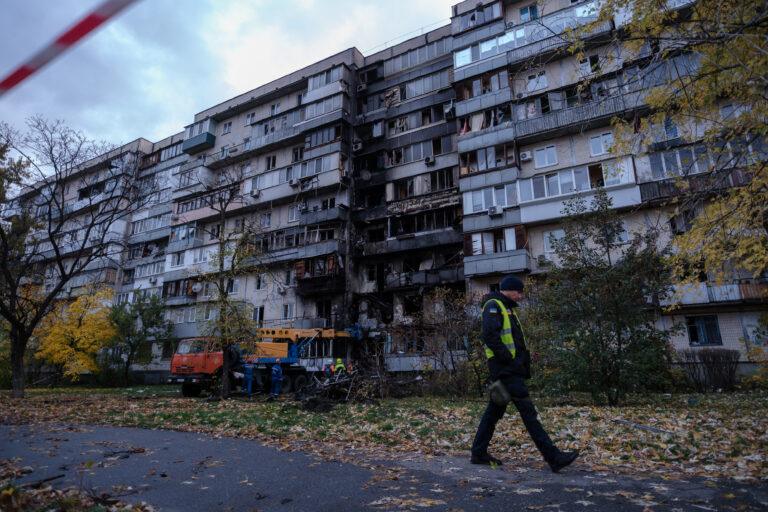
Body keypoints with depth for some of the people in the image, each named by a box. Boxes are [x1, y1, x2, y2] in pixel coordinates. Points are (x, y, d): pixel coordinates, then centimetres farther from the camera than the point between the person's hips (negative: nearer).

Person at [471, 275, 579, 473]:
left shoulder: (506, 308, 22)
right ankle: (553, 457, -3)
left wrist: (523, 362, 13)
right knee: (528, 411, -7)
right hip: (506, 368, -10)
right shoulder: (493, 306, -9)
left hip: (511, 367, 10)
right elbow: (490, 336, -22)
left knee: (495, 410, 12)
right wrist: (509, 359, -21)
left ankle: (479, 453, 20)